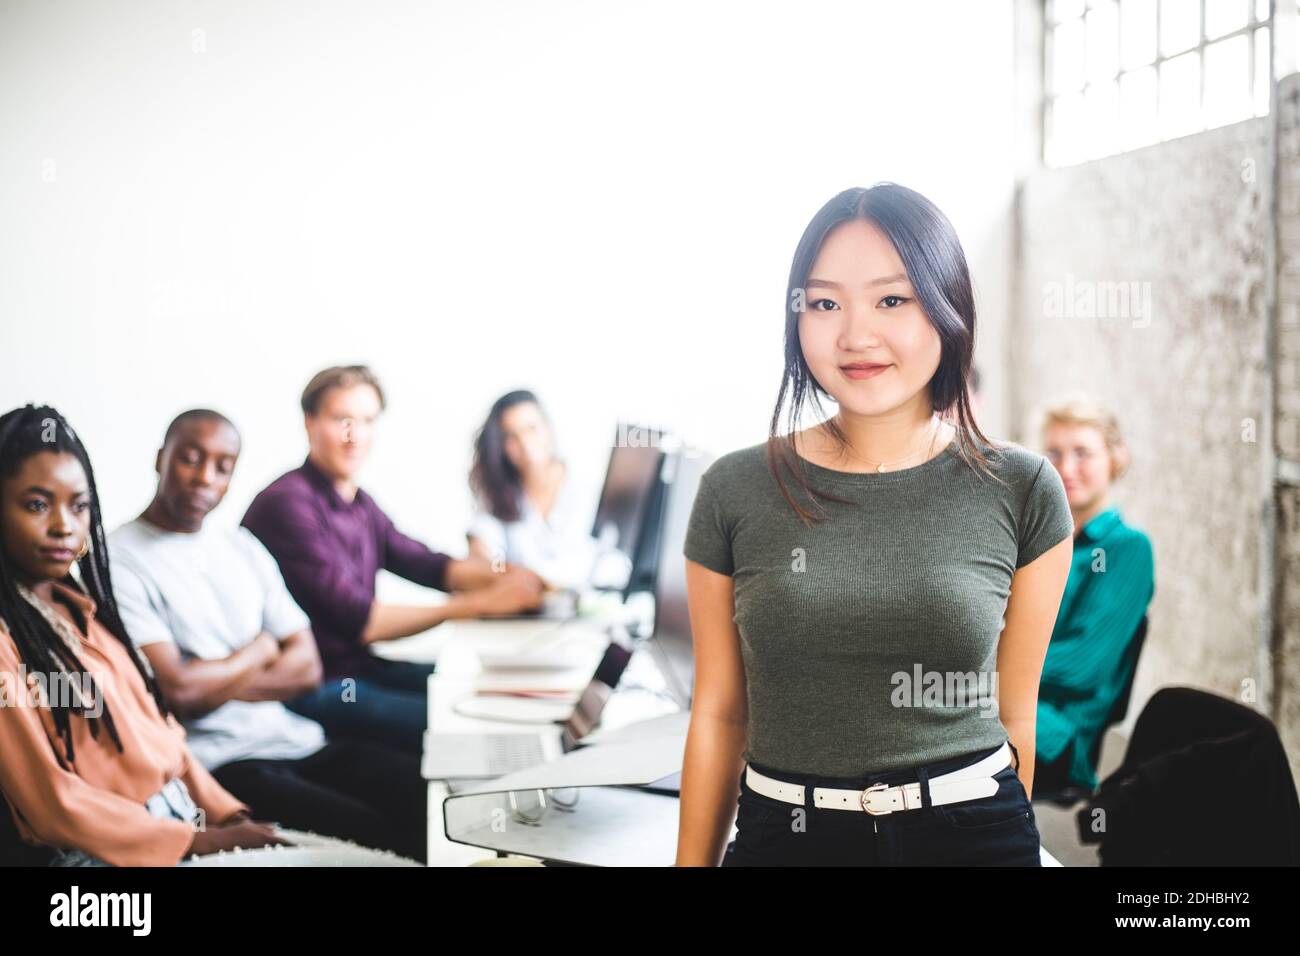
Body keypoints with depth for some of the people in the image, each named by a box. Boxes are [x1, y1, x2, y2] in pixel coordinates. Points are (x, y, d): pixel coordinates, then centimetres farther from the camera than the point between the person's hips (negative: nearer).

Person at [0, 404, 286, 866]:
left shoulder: (79, 607, 13)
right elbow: (52, 802, -14)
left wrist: (228, 815, 2)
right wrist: (198, 841, -13)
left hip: (187, 820, 8)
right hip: (107, 851, -8)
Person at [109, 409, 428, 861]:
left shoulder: (244, 548, 17)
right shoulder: (120, 561, -4)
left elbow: (306, 667, 10)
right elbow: (177, 689, -15)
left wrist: (213, 683, -6)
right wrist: (259, 652, 3)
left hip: (295, 740, 7)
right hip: (218, 764, -7)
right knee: (377, 835, -28)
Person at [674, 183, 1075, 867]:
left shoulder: (1021, 491, -4)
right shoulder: (735, 491, -3)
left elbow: (1014, 714, 2)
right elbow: (718, 715, 2)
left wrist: (999, 837, 9)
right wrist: (693, 861, 2)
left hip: (973, 835, 0)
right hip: (783, 837, 0)